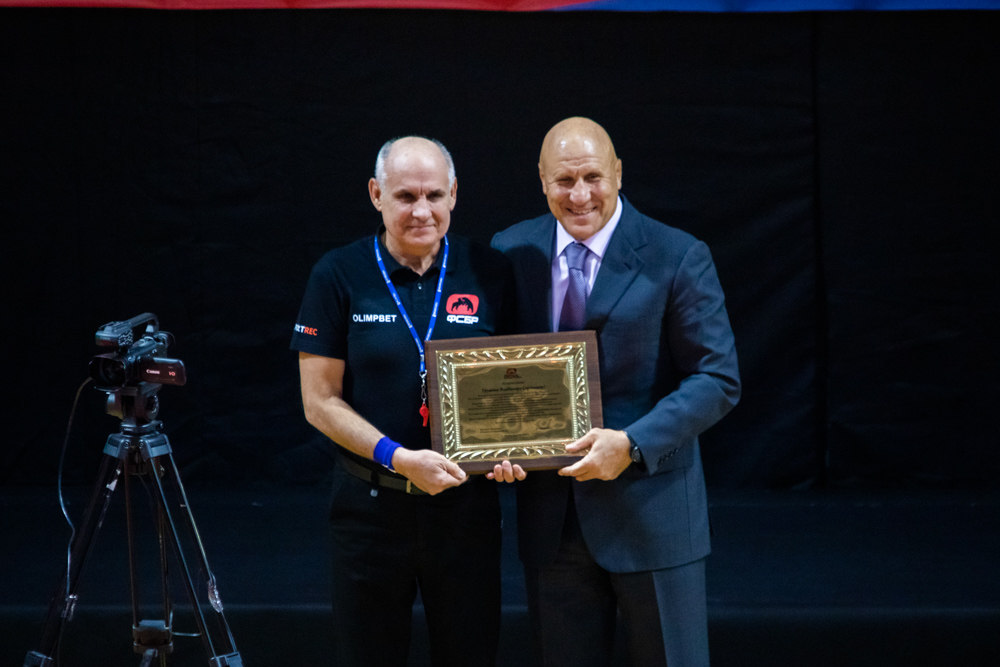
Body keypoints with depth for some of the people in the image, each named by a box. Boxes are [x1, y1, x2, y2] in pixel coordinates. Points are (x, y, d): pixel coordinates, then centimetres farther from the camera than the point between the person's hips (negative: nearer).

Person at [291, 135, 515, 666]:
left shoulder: (489, 273, 1)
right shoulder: (339, 276, -4)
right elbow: (320, 402, -4)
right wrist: (399, 458, -16)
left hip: (466, 500, 1)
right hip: (371, 503, -1)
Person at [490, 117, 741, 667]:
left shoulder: (678, 258, -7)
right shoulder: (511, 251, 5)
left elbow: (717, 379, -9)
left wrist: (632, 444, -21)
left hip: (650, 512, -3)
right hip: (549, 513, 3)